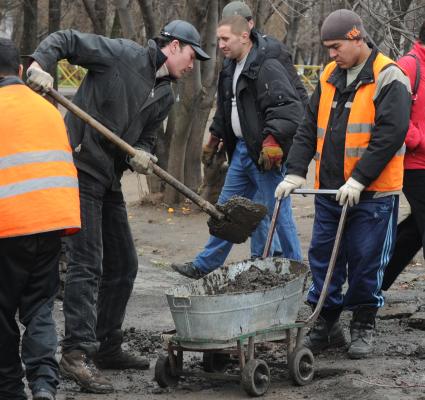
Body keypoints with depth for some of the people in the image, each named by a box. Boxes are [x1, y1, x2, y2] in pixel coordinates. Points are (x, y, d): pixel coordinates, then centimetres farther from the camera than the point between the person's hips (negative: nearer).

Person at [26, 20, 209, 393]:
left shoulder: (165, 96, 14)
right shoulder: (123, 54, -8)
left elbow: (146, 137, 14)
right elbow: (65, 40, -9)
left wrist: (141, 154, -9)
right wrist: (39, 65, -27)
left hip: (110, 179, 9)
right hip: (80, 169, -9)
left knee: (123, 265, 15)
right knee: (87, 262, -14)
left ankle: (107, 347, 26)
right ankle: (77, 352, -13)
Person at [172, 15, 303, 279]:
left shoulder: (268, 68, -17)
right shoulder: (231, 69, 14)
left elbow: (289, 108, -26)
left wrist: (273, 138, -33)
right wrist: (215, 136, 34)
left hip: (266, 153, -9)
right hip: (241, 149, 9)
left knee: (279, 213, -3)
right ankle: (204, 266, 26)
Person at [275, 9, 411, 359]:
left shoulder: (389, 79, -10)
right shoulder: (329, 77, 10)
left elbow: (389, 135, -18)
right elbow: (309, 129, 12)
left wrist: (358, 180, -22)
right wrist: (296, 173, 1)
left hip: (372, 194, -6)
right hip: (329, 190, 6)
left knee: (366, 261, 1)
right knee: (323, 257, 8)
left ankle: (364, 327, 15)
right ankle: (326, 325, 18)